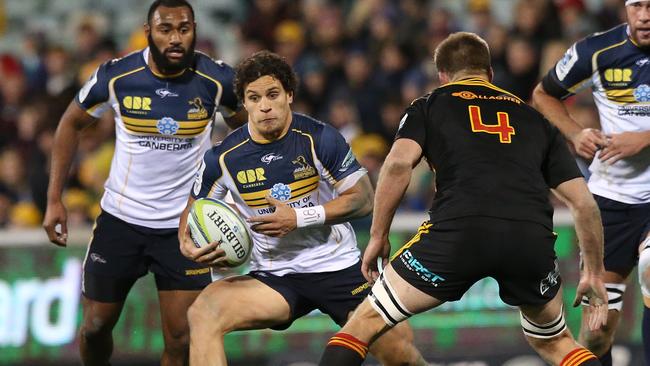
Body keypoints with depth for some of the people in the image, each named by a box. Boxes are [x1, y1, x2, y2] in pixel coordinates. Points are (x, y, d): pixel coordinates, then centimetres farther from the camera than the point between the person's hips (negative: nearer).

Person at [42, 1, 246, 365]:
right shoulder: (117, 76, -13)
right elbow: (72, 124, 4)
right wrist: (55, 199, 1)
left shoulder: (216, 79, -13)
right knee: (95, 327, 9)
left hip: (184, 225, -1)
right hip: (121, 219, 1)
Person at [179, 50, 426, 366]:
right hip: (274, 277, 1)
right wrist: (188, 245, -14)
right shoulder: (224, 157, -5)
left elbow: (363, 198, -9)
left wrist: (300, 217, -21)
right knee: (202, 312, -26)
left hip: (338, 267, -1)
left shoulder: (319, 138, -11)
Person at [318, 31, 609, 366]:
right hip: (533, 238, 3)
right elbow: (583, 202, 24)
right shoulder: (534, 119, 30)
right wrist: (594, 274, 32)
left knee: (365, 323, 14)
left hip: (458, 230, -3)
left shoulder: (429, 106, 23)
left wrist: (378, 236, 10)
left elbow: (399, 163, 3)